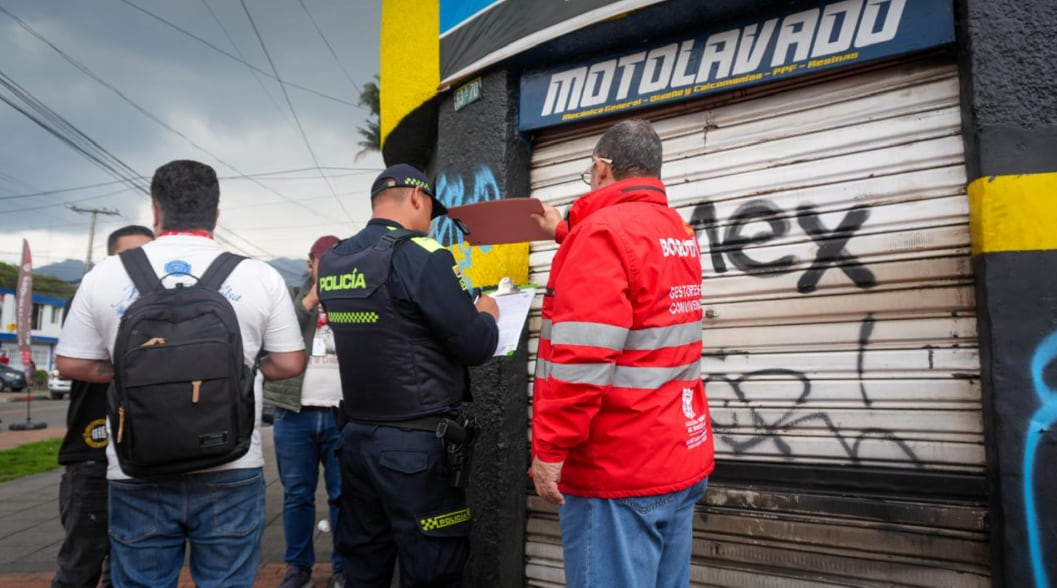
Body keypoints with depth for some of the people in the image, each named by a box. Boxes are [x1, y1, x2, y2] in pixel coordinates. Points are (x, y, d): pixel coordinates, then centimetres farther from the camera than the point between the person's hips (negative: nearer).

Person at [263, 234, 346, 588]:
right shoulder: (291, 296, 10)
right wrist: (310, 300, -10)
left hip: (345, 414, 0)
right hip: (295, 413, 1)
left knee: (344, 494, 7)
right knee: (296, 494, 10)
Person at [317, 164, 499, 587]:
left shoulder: (332, 262, 7)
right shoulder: (418, 254, -15)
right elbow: (475, 346, -13)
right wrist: (486, 316, 7)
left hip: (358, 436, 8)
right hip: (416, 444, -7)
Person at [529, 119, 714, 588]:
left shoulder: (602, 231, -15)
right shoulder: (679, 232, 11)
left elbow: (580, 357, -23)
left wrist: (549, 449, -16)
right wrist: (566, 234, 40)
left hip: (618, 471, -8)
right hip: (682, 458, 9)